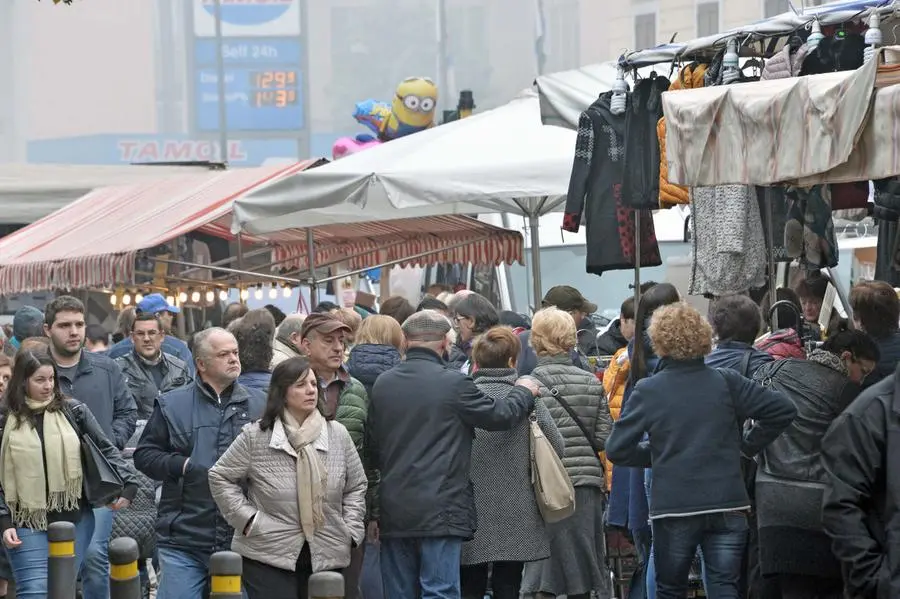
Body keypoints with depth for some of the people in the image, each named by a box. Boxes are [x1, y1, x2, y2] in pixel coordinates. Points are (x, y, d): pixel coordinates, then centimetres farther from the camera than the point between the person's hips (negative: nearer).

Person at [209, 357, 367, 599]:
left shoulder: (337, 434, 6)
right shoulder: (255, 436, -3)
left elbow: (356, 487, 14)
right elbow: (220, 477, 4)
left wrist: (351, 530, 4)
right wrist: (248, 519, -3)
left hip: (326, 557, 3)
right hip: (268, 557, -3)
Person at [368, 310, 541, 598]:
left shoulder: (382, 385, 5)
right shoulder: (454, 383, -10)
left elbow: (373, 445, 12)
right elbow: (500, 415, 0)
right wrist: (524, 391, 20)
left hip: (394, 509, 5)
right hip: (440, 509, -5)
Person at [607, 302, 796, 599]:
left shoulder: (648, 390, -6)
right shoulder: (726, 382, 0)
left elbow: (617, 449, -5)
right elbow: (783, 410, -2)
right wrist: (748, 445, 10)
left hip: (674, 508, -1)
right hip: (728, 507, 1)